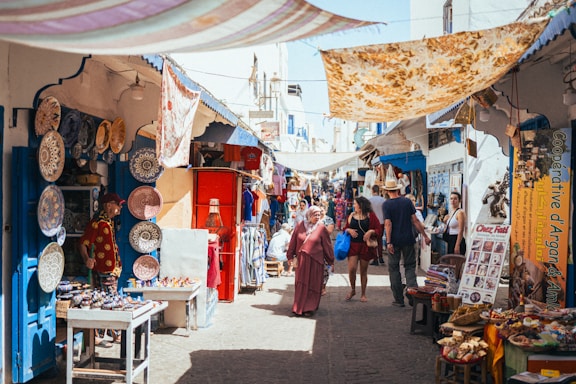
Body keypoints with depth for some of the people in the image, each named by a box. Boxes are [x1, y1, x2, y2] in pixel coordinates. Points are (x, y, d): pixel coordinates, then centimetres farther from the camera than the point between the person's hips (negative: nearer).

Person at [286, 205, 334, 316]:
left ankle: (310, 308, 12)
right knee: (301, 283, 7)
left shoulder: (321, 228, -3)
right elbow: (293, 241, 9)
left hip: (315, 261, -2)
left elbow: (327, 245, 1)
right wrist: (290, 256, 10)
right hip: (301, 260, 2)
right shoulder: (300, 226, 1)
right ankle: (299, 307, 18)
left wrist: (330, 261, 3)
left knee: (313, 285, 3)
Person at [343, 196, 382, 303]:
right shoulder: (352, 215, 10)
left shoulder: (371, 216, 0)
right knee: (351, 269, -10)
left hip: (365, 246, -2)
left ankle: (363, 294, 20)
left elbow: (379, 230, -1)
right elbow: (345, 228, 16)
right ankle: (352, 289, 15)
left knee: (363, 271, 6)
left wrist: (371, 231, -18)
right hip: (353, 245, 2)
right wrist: (349, 230, -5)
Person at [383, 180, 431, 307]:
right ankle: (412, 295, -4)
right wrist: (425, 235, 6)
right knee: (410, 266, 11)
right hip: (408, 239, 2)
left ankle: (399, 299, 9)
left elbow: (388, 224, -14)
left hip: (394, 241, -2)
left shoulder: (387, 204, -7)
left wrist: (388, 242, -15)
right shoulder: (407, 201, 1)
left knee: (394, 268, 7)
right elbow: (415, 220, -1)